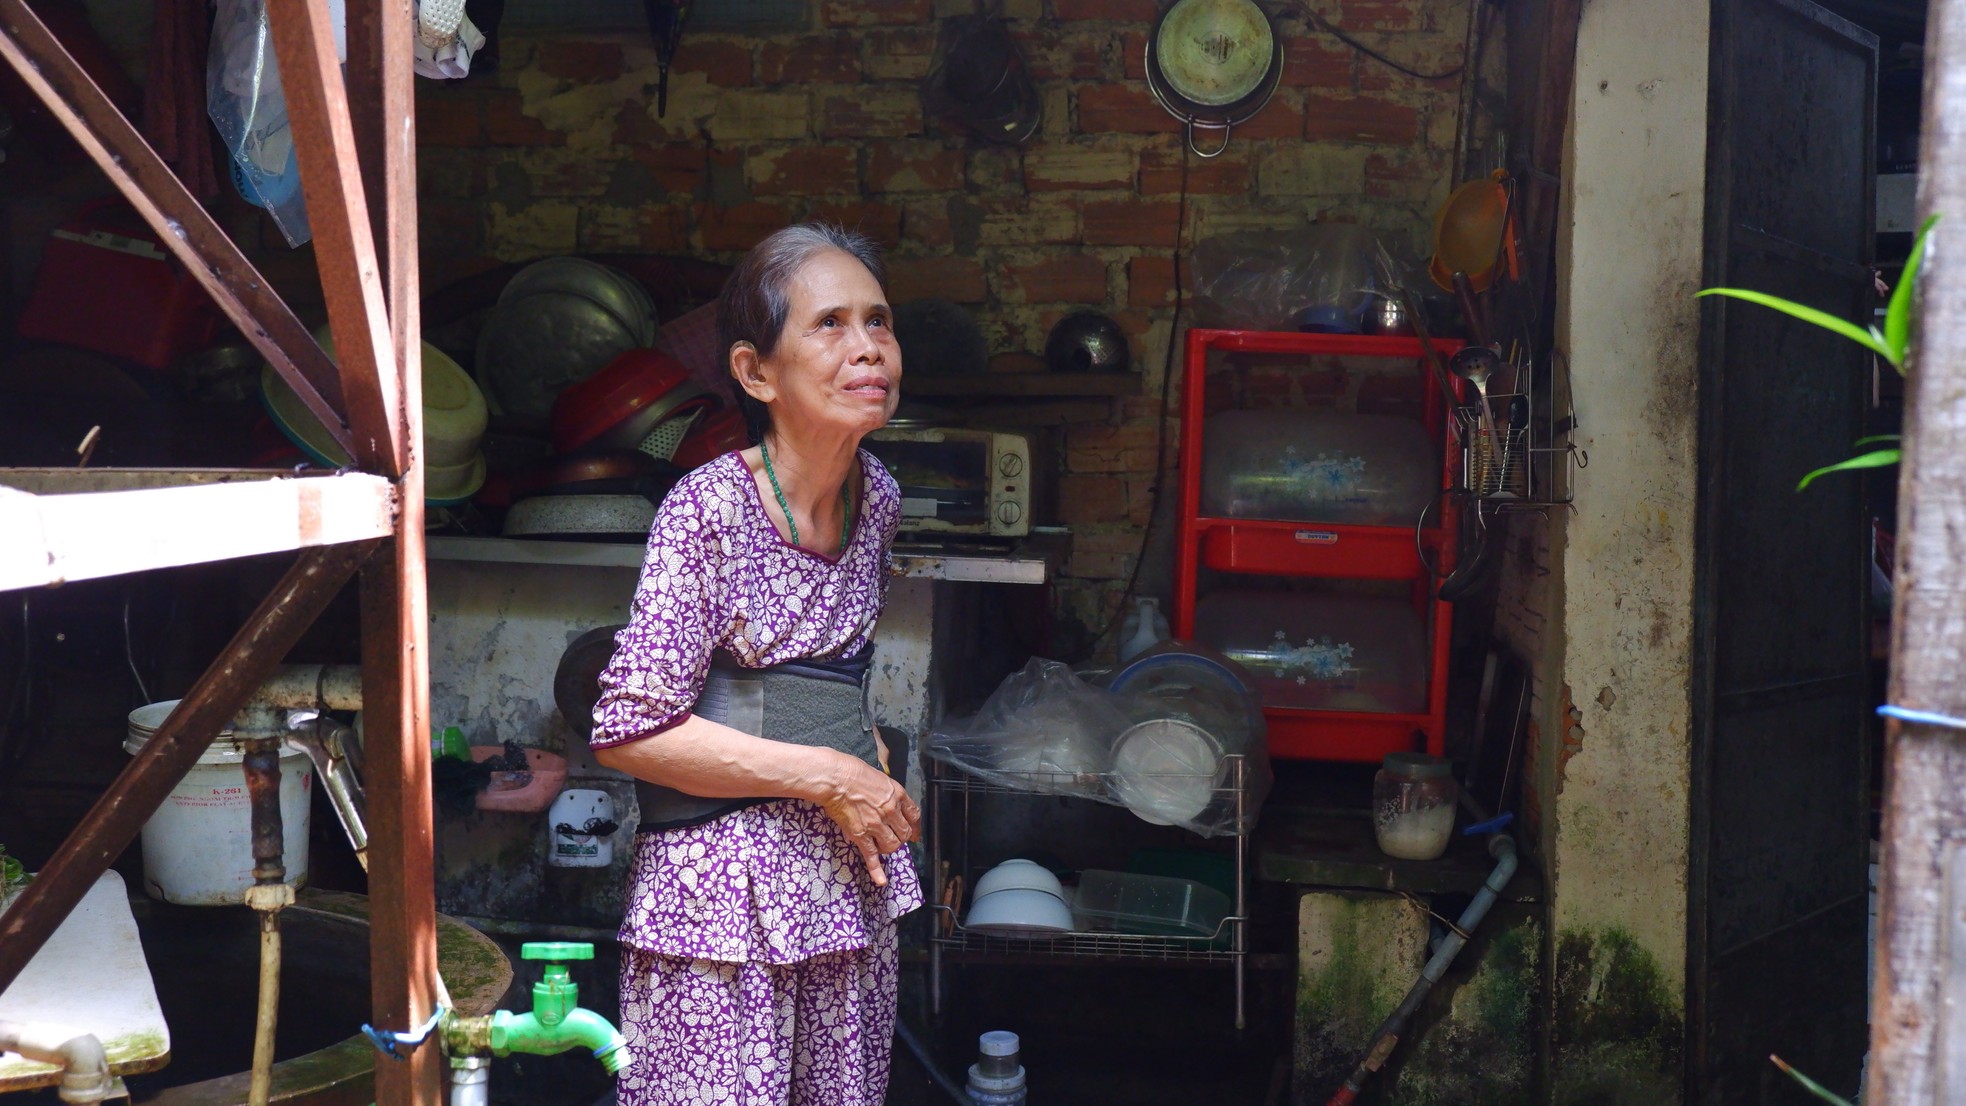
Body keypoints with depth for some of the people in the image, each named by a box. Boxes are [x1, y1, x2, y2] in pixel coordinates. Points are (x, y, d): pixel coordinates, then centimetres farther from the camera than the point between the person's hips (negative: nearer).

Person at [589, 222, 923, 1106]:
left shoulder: (877, 498, 5)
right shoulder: (709, 510, -16)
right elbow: (627, 731, -17)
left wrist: (865, 752, 6)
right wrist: (825, 775, -15)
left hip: (848, 872, 7)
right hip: (720, 886, -6)